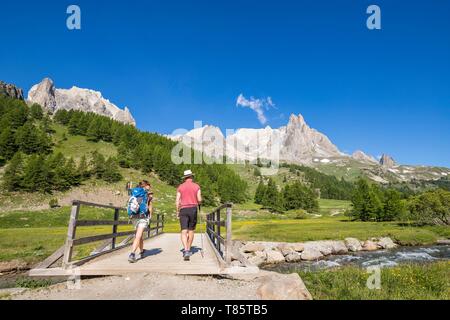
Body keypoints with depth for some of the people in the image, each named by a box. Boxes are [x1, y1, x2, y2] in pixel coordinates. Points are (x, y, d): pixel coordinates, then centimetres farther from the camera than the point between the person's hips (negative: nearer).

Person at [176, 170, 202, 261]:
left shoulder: (180, 187, 5)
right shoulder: (196, 186, 3)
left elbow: (177, 201, 1)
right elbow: (199, 200, -2)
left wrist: (177, 212, 10)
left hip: (183, 209, 0)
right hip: (193, 209, 0)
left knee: (184, 232, -5)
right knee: (191, 230, 14)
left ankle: (186, 251, -22)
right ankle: (188, 249, 23)